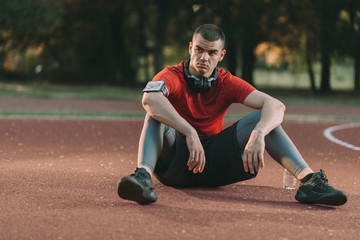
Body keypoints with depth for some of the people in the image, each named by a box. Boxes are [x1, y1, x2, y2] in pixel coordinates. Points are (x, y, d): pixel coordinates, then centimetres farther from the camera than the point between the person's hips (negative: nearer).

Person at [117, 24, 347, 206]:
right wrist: (190, 133, -47)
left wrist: (258, 134, -38)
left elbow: (276, 105, -16)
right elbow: (149, 98, -37)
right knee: (157, 113, -29)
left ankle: (308, 179, -31)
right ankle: (143, 177, -56)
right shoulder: (172, 76, -10)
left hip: (215, 163, 3)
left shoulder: (228, 83, -1)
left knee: (264, 116, -12)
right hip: (175, 162, -3)